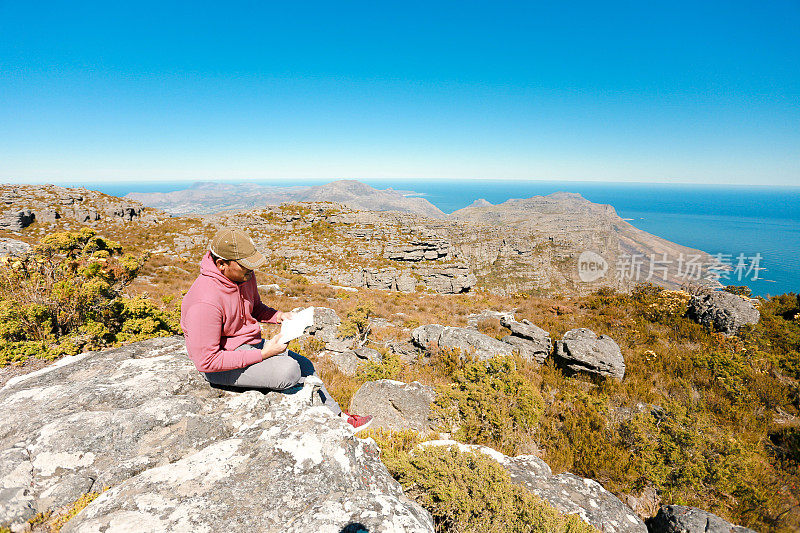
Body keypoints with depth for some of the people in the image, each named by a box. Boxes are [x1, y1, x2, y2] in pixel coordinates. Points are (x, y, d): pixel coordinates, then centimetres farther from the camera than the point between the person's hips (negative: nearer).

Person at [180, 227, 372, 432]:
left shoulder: (245, 275, -5)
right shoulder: (206, 302, -31)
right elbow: (206, 361, -27)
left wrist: (280, 316, -7)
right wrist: (263, 354, -27)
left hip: (250, 343, 9)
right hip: (222, 362, -9)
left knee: (303, 365, 5)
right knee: (288, 370, -26)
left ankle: (337, 415, 21)